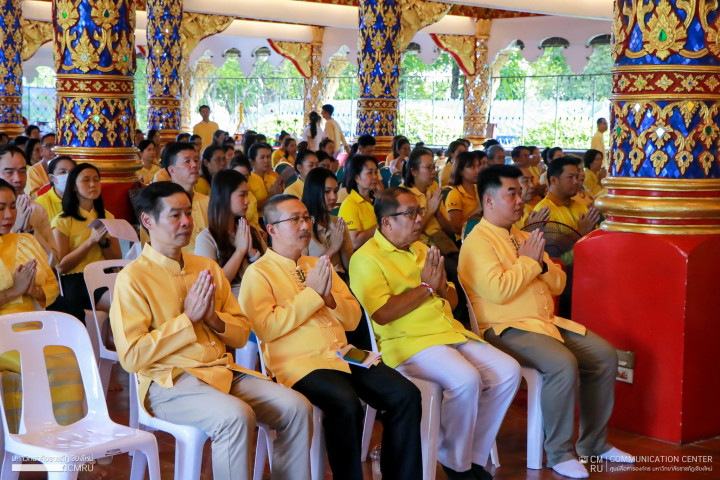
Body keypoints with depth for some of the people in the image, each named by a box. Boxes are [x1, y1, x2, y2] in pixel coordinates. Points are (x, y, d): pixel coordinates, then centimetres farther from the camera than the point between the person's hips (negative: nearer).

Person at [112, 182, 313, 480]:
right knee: (236, 416, -33)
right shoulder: (132, 279, -4)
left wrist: (213, 318, -6)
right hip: (169, 381, -6)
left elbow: (242, 334, 16)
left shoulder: (208, 268, 15)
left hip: (223, 372, 6)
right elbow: (131, 357, -12)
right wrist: (188, 319, -11)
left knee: (297, 407, -13)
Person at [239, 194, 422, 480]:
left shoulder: (318, 266, 21)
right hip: (299, 363, -6)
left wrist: (330, 297, -2)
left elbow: (353, 319, 19)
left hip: (343, 356, 6)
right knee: (346, 404, -35)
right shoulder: (258, 274, 2)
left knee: (405, 394, -15)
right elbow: (266, 328, -13)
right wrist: (312, 293, -10)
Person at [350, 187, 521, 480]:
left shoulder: (420, 250, 21)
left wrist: (442, 286, 1)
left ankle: (474, 456, 3)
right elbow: (382, 313, -18)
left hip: (451, 333, 8)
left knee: (508, 371, -9)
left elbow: (452, 300, 25)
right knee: (466, 379, -31)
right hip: (408, 343, -8)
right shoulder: (366, 259, -5)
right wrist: (425, 286, -10)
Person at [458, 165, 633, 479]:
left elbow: (558, 285, 18)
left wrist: (542, 264, -2)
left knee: (604, 355, -3)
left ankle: (594, 443, 10)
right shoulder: (478, 242, -8)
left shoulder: (523, 238, 18)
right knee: (564, 364, -30)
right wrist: (528, 261, -10)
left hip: (546, 322, 9)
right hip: (506, 329, -9)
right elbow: (498, 290, -23)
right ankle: (559, 453, -15)